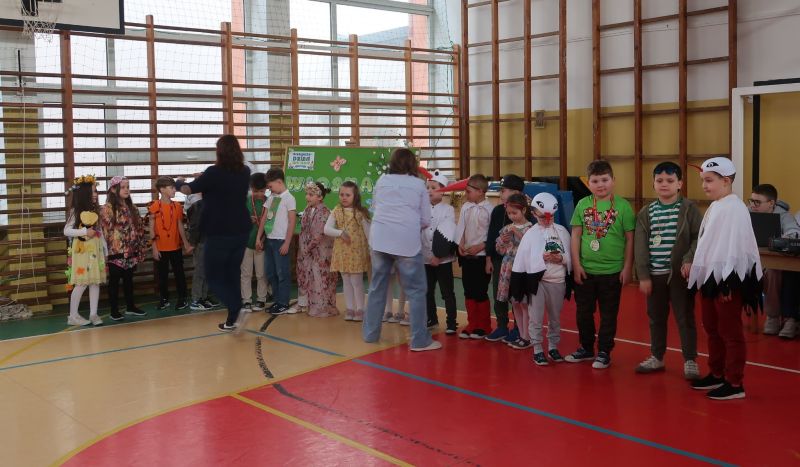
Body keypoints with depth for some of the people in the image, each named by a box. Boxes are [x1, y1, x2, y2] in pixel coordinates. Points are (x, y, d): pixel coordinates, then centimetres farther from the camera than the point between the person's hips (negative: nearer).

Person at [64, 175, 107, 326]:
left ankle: (93, 314, 8)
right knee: (81, 283, -6)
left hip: (96, 250, 6)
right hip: (82, 251, -6)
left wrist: (106, 250, 10)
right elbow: (66, 231, -9)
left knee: (95, 282, 3)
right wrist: (84, 231, -20)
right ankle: (73, 316, 3)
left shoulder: (95, 211, 11)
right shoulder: (76, 211, -5)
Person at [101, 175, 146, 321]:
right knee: (114, 281, 3)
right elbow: (105, 231, -12)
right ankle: (114, 310, 9)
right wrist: (106, 250, -15)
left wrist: (141, 248, 10)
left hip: (131, 252, 6)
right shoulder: (107, 208, -9)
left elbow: (139, 228, 13)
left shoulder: (132, 208, 11)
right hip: (115, 252, -6)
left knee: (129, 280, 14)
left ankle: (130, 307, 24)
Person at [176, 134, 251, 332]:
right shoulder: (245, 172, 2)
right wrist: (203, 178, 27)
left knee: (214, 276, 6)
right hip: (241, 232, 5)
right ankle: (232, 319, 16)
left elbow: (188, 190, -2)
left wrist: (179, 183, 19)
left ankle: (237, 310, -13)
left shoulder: (214, 172, -15)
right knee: (232, 274, 15)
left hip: (219, 234, -5)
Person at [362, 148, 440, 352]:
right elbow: (425, 219, 6)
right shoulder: (418, 184, 5)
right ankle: (420, 340, 2)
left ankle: (370, 333, 23)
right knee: (416, 291, 2)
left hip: (380, 239, 4)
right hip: (407, 242, -3)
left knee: (377, 288, 15)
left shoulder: (381, 181, 11)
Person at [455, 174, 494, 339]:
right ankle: (472, 324, 19)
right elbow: (461, 227, 5)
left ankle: (484, 326, 14)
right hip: (466, 256, 6)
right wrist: (460, 244, -8)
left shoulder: (489, 209, -10)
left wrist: (480, 246, -15)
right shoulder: (466, 207, 6)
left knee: (481, 292, 1)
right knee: (468, 292, 9)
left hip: (481, 256, -5)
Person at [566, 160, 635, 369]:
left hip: (612, 271, -3)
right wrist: (576, 264, -2)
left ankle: (604, 352, 21)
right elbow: (576, 235, 3)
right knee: (583, 312, 14)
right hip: (585, 270, 3)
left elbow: (630, 239, -3)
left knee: (609, 314, 8)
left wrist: (627, 268, -5)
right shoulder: (582, 205, 1)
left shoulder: (622, 206, -6)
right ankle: (586, 348, 30)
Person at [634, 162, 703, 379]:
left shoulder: (689, 208, -3)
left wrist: (689, 260, -19)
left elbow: (699, 237, -5)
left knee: (685, 317, 2)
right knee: (656, 317, 14)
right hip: (655, 274, 4)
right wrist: (643, 276, -3)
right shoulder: (646, 212, 5)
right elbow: (640, 246, 2)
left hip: (680, 273, -3)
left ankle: (690, 360, 11)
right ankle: (656, 357, 27)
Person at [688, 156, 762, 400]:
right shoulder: (714, 208, 13)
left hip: (728, 280, -10)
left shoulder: (734, 209, -16)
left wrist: (728, 283, -21)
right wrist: (698, 272, 18)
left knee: (730, 332, -2)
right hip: (710, 278, 10)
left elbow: (735, 247, -20)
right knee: (712, 329, 18)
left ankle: (735, 384, 6)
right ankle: (717, 374, 30)